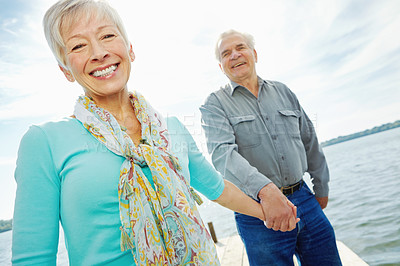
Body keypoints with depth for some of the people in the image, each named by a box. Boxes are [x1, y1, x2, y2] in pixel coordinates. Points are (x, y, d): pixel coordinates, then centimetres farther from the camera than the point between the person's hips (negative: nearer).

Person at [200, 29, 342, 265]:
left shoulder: (283, 91, 11)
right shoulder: (215, 104, -4)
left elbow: (310, 141, 16)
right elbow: (222, 152, -21)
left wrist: (322, 188, 20)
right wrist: (265, 189, -35)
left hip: (303, 199, 5)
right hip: (257, 210, -4)